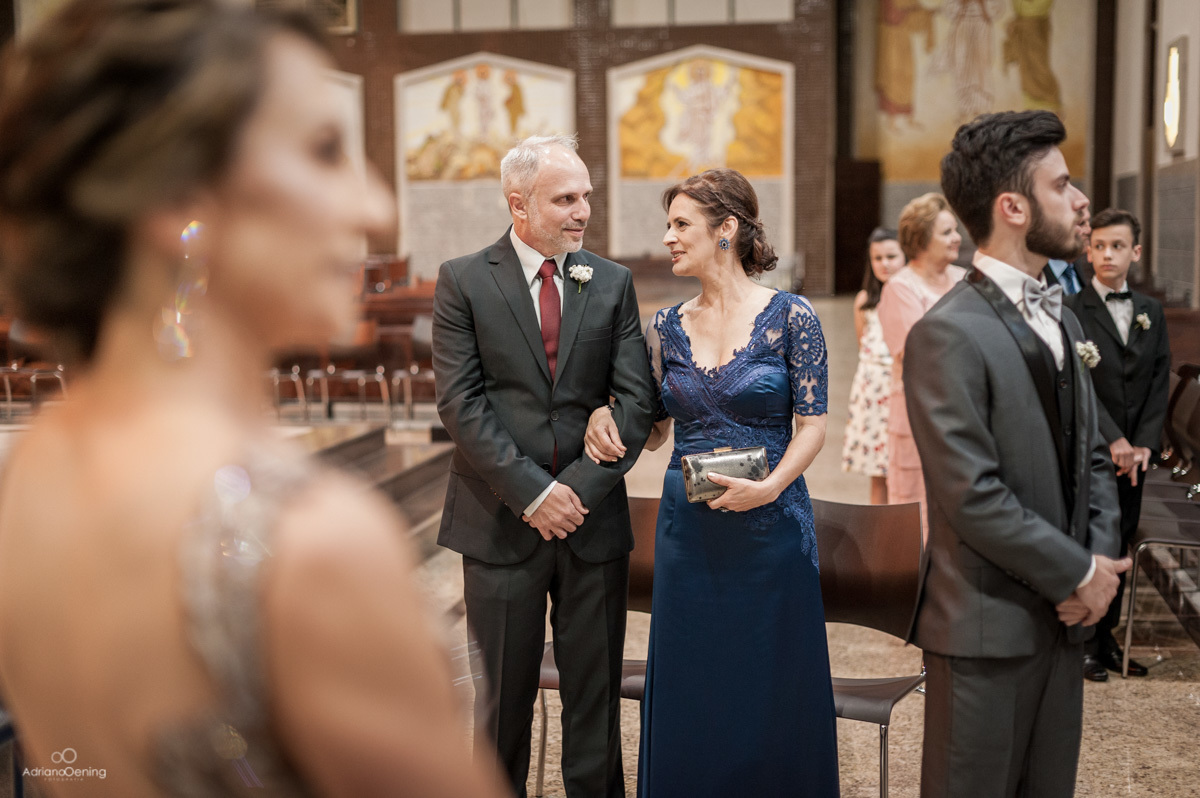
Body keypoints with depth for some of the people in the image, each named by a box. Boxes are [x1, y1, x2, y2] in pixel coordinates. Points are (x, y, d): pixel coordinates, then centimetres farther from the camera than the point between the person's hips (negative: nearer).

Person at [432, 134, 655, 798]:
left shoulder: (612, 282, 6)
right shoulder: (463, 281, -1)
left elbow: (635, 399, 0)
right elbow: (460, 402, -8)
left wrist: (578, 488, -11)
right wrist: (532, 492, -15)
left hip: (593, 520, 2)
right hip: (502, 521, -2)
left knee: (595, 695, 10)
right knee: (502, 695, 9)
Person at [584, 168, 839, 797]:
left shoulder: (790, 316, -6)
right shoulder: (668, 326, 6)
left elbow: (812, 424, -7)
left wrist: (770, 486, -21)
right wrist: (607, 418, -6)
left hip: (770, 524, -3)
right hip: (687, 526, 4)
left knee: (772, 687, 7)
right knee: (691, 690, 11)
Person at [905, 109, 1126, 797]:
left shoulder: (1062, 319, 12)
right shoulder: (949, 334, -17)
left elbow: (1092, 457, 15)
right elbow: (973, 496, -21)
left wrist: (1102, 560, -1)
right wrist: (1080, 573, -12)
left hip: (1063, 616, 8)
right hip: (988, 628, -8)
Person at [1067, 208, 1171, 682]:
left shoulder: (1152, 312, 11)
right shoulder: (1071, 311, -5)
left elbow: (1160, 384, 7)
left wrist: (1145, 444, -5)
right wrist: (1113, 441, -19)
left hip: (1133, 454, 5)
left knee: (1118, 549, 11)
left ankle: (1105, 639, 22)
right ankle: (1082, 644, 12)